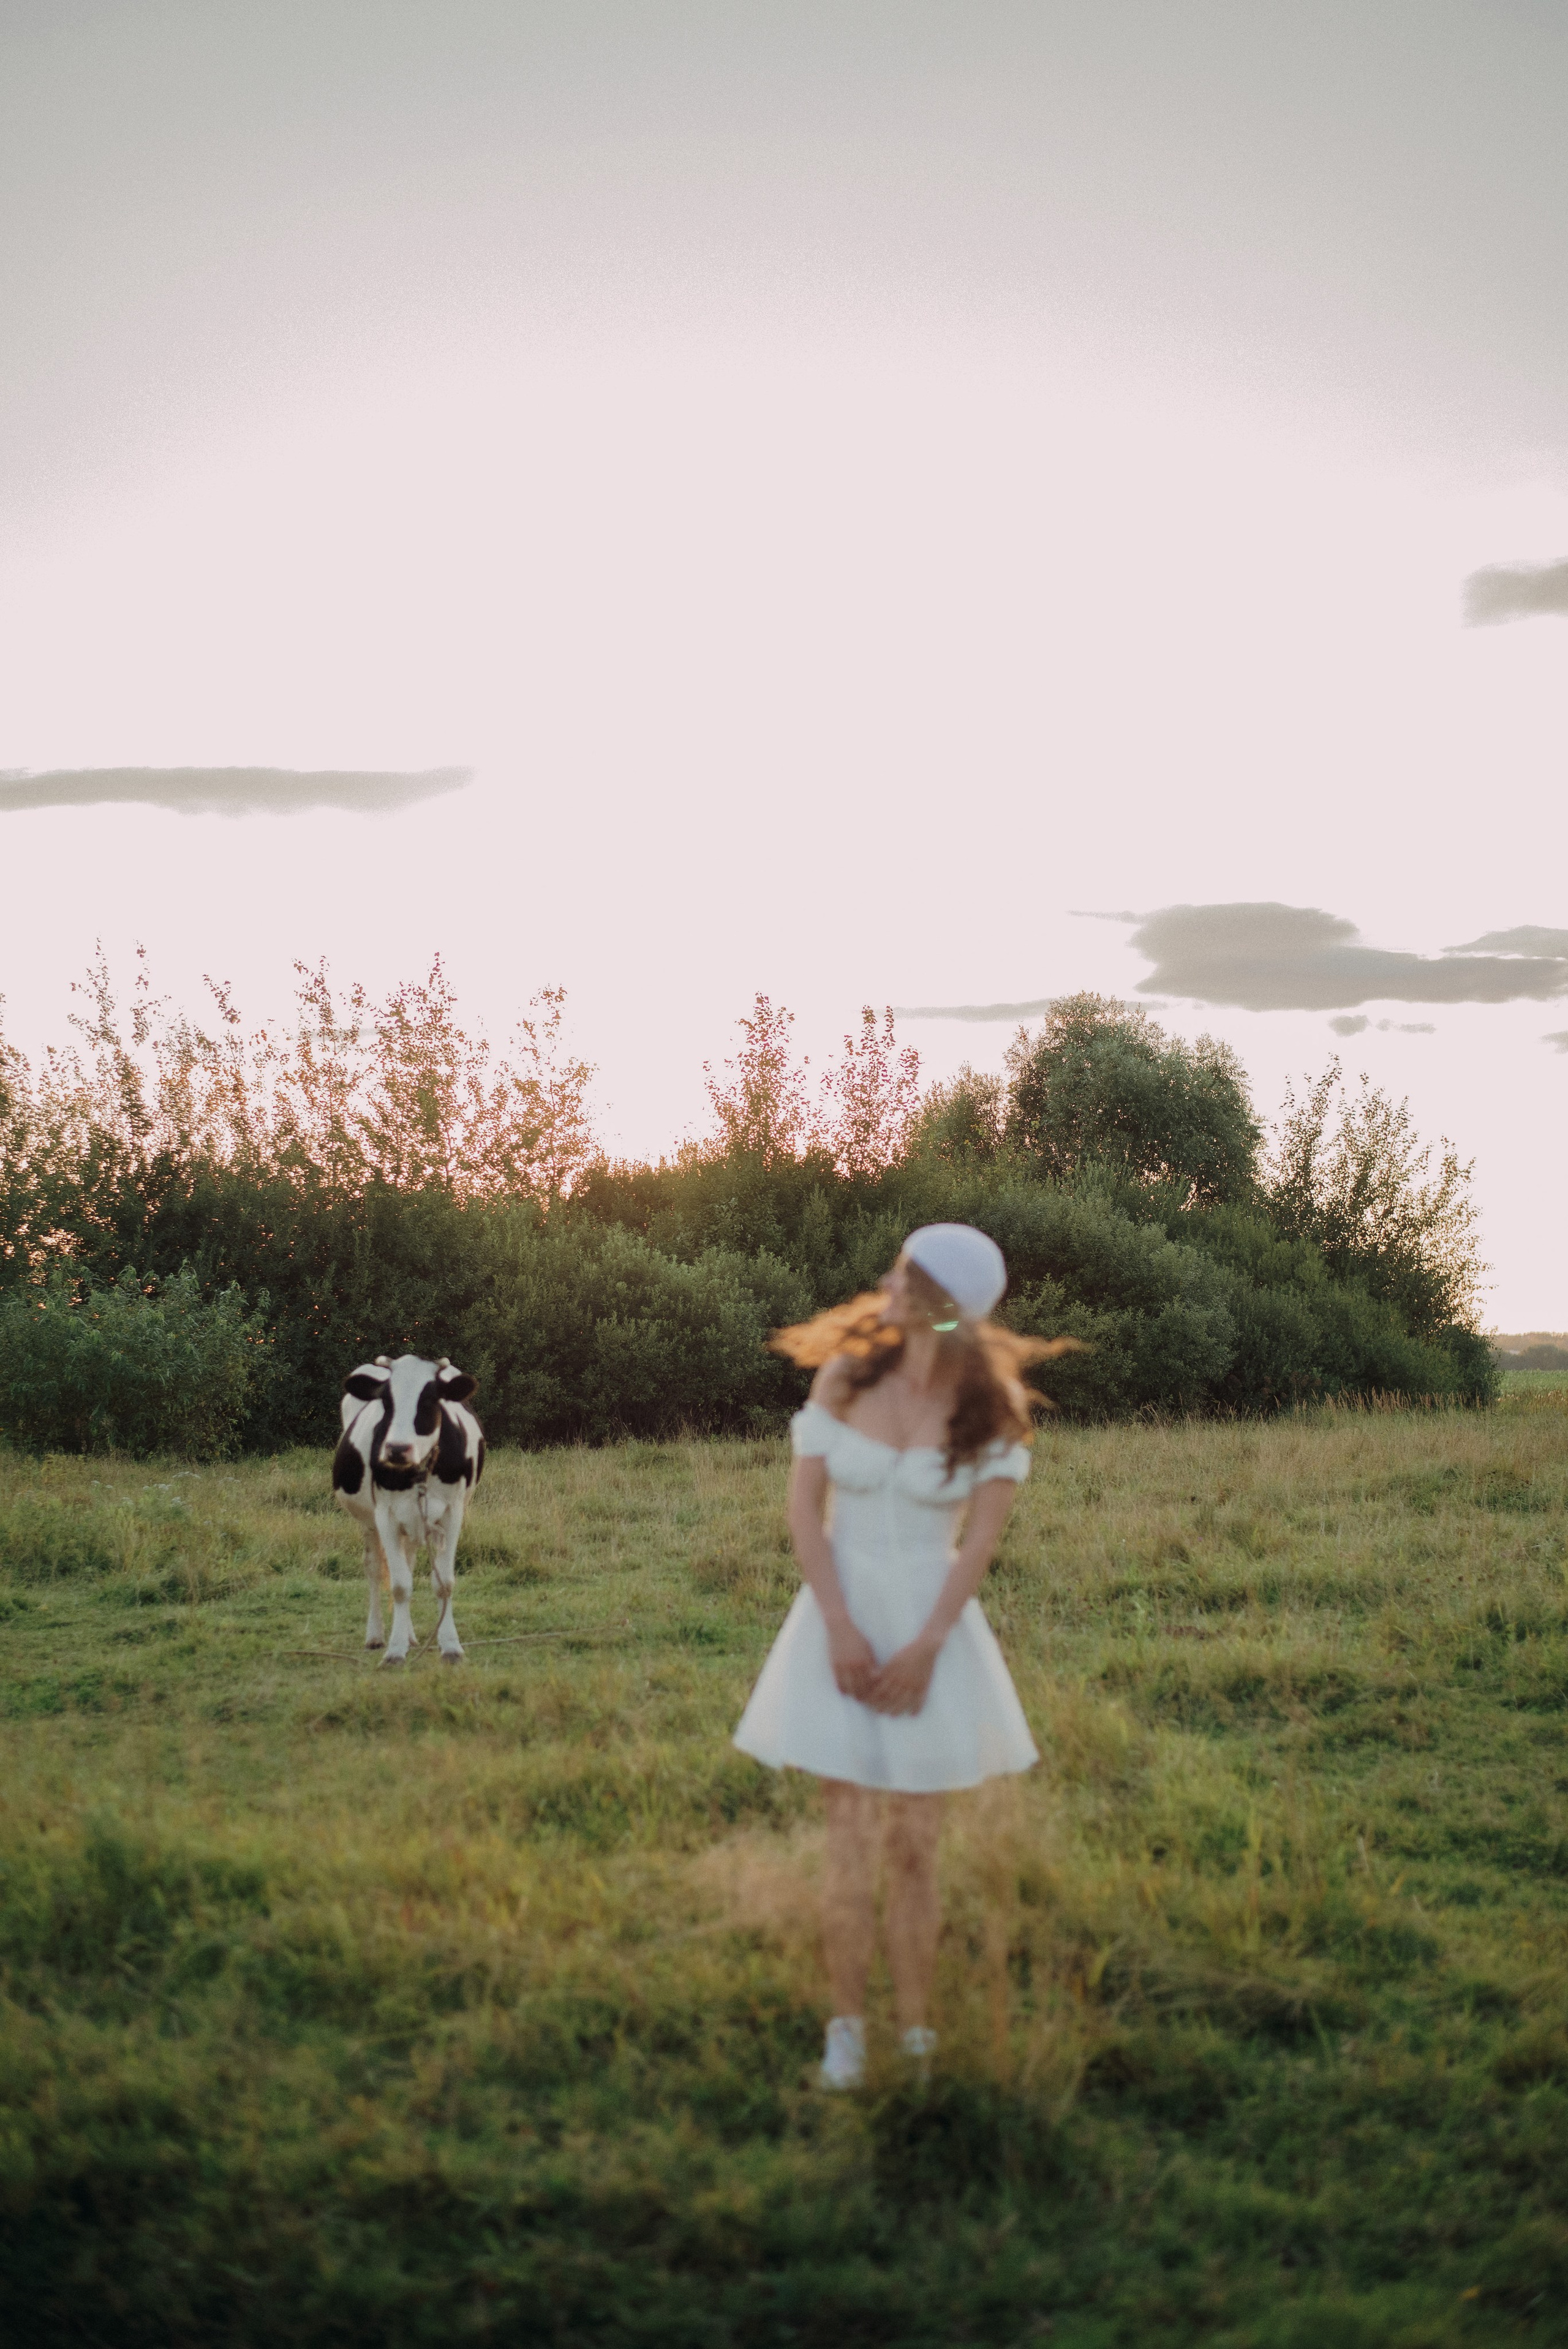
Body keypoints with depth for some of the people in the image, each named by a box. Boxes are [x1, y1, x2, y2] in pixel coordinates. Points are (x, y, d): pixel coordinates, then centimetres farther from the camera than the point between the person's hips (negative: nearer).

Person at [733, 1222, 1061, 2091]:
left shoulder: (993, 1407, -6)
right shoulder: (845, 1374, -5)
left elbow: (980, 1539, -6)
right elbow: (804, 1506, -4)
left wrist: (926, 1647, -13)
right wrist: (840, 1628, -11)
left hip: (933, 1626, 0)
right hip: (842, 1617, 0)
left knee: (914, 1846, 5)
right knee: (851, 1839, -1)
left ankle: (917, 2032, 15)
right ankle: (846, 2028, 9)